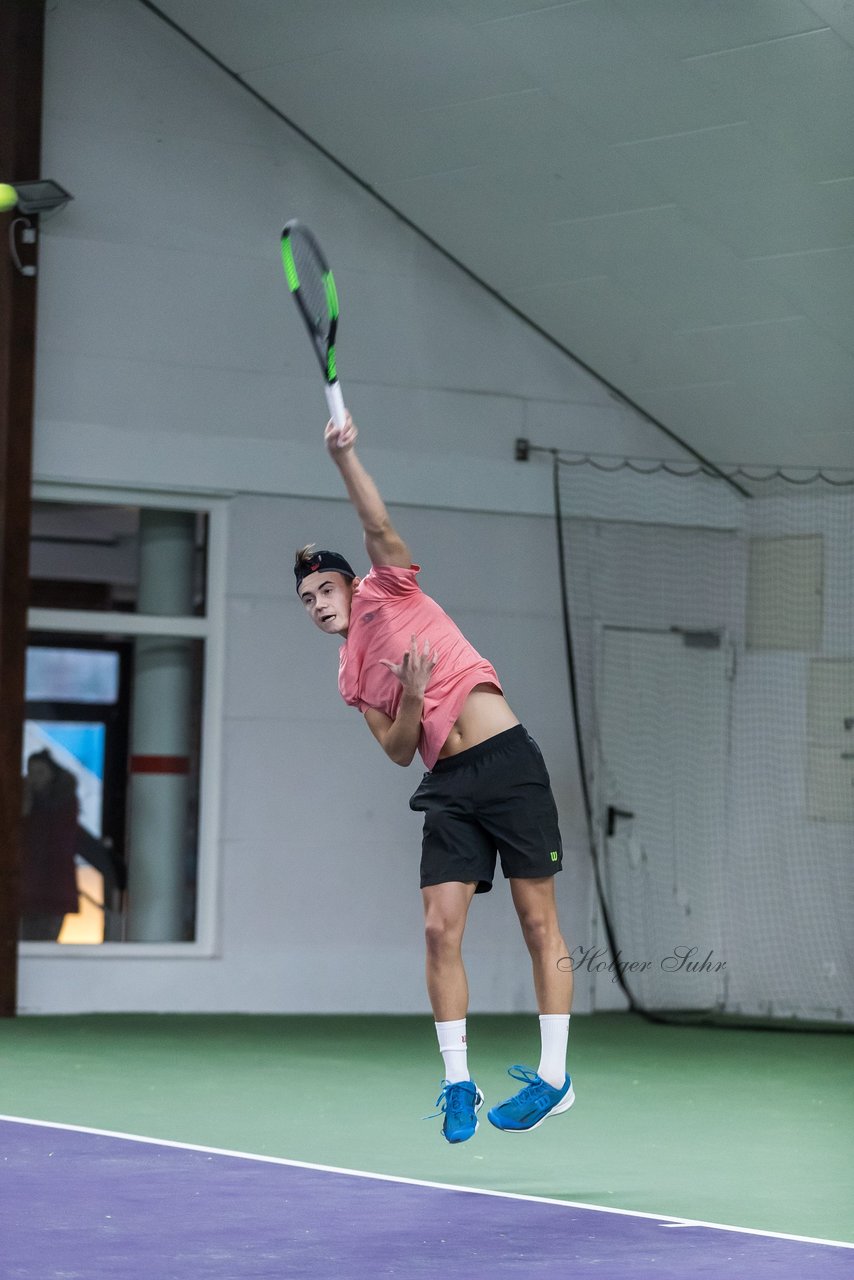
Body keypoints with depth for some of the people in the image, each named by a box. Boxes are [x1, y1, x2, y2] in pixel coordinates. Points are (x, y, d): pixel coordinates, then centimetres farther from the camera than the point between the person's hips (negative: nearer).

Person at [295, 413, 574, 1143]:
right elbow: (398, 750, 8)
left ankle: (554, 1076, -3)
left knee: (539, 920, -4)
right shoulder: (351, 676, 17)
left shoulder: (389, 592, 7)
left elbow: (380, 529, -11)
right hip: (449, 787, 5)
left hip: (507, 761, -5)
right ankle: (458, 1082, 2)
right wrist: (411, 697, -10)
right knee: (440, 929, -4)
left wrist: (344, 457, -21)